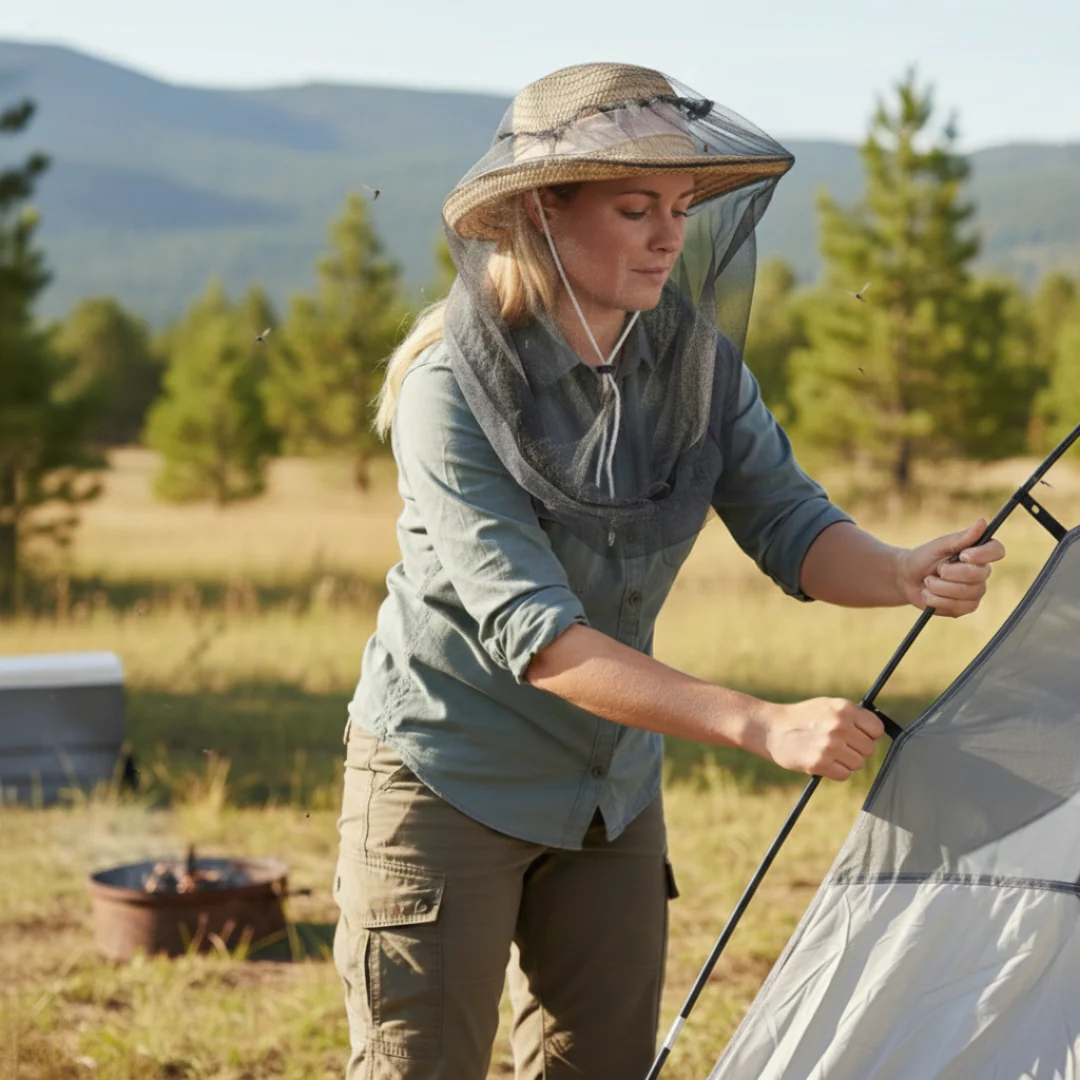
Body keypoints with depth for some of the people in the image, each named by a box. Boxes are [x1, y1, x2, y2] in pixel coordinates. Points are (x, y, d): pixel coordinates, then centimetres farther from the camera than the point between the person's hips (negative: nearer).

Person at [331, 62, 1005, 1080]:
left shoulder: (696, 355, -8)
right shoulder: (452, 390, -26)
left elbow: (787, 521, -6)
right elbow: (533, 634, -32)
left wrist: (903, 574, -30)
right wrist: (762, 726, -39)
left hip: (613, 787, 6)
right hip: (449, 779, -5)